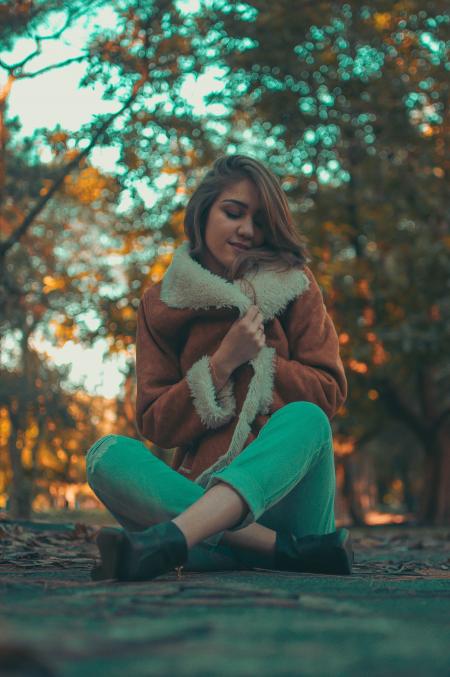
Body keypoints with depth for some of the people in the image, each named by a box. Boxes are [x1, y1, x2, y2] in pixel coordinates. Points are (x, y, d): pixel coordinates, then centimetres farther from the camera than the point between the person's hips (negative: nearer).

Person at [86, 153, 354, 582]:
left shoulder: (295, 287, 9)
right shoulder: (160, 303, 9)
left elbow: (330, 392, 5)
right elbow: (155, 425, 3)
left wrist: (258, 359, -7)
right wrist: (222, 363, -10)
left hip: (283, 486, 0)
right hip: (200, 493, 1)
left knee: (305, 418, -31)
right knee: (107, 454, -25)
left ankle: (166, 540, -50)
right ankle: (287, 549, -35)